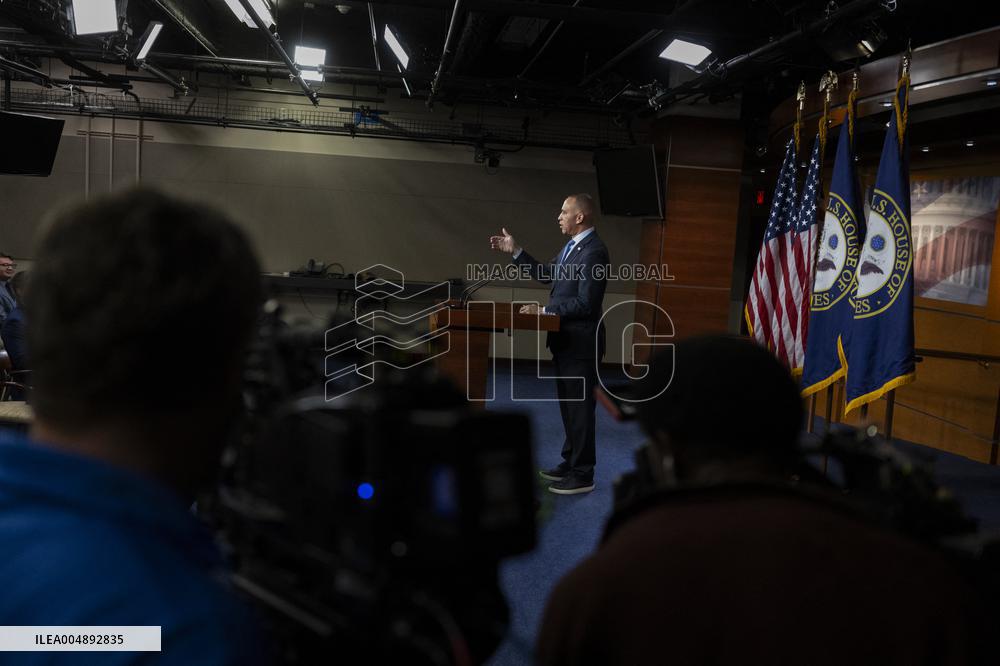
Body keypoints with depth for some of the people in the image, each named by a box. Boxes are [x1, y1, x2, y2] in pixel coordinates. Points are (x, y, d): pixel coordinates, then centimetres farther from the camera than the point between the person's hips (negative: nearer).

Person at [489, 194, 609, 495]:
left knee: (580, 408, 0)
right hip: (565, 341, 10)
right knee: (569, 406, 18)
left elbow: (586, 303, -23)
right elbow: (546, 275, 17)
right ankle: (571, 463, 31)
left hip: (580, 344, -10)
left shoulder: (594, 250, -19)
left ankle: (582, 475, 12)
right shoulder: (573, 246, 11)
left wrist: (543, 311, -20)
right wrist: (515, 251, 14)